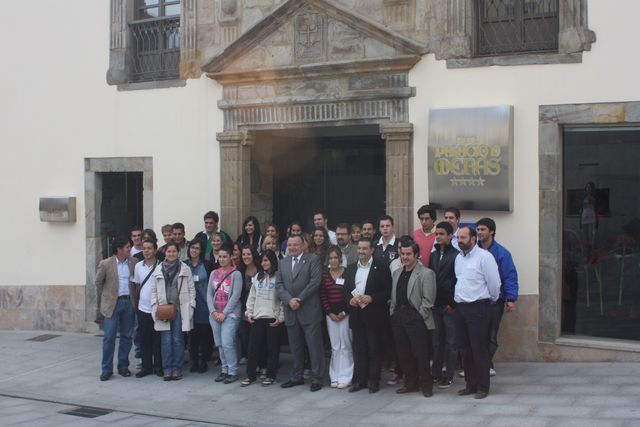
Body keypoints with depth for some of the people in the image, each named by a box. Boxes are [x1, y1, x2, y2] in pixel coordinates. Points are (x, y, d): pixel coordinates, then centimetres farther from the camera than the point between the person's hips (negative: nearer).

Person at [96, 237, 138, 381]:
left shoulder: (133, 262, 2)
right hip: (112, 303, -3)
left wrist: (134, 297, 9)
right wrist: (105, 297, 10)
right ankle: (107, 369, 4)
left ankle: (123, 366, 19)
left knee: (126, 336, 8)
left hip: (128, 303, 3)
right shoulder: (105, 264, -6)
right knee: (109, 337, -3)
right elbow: (98, 282, 7)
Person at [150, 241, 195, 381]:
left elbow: (191, 289, 5)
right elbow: (154, 290, 10)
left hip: (180, 309, -1)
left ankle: (177, 369, 9)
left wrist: (190, 306, -2)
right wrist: (155, 306, 0)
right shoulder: (158, 269, 8)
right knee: (166, 340, 1)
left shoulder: (185, 269, 4)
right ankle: (167, 369, 8)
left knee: (178, 340, 1)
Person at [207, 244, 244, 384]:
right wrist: (213, 311, -4)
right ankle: (224, 370, 19)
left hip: (230, 313, -5)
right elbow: (209, 294, 8)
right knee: (220, 344, 8)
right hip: (215, 314, 5)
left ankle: (232, 372, 0)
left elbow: (235, 296, -10)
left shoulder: (236, 274, -4)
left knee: (227, 343, -11)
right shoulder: (214, 273, 11)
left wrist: (224, 313, -12)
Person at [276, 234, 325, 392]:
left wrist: (299, 299, -13)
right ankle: (297, 376, 22)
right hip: (290, 311, 5)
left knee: (314, 345, -2)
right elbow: (279, 284, 7)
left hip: (309, 310, -5)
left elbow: (315, 281, -10)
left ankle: (316, 378, 5)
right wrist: (289, 300, -9)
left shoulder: (313, 259, -1)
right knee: (295, 346, 12)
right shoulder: (282, 262, 14)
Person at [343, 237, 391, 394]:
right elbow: (346, 290, 14)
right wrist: (350, 299, -6)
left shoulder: (381, 267, -3)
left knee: (374, 349, 3)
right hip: (356, 315, 4)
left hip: (373, 315, -4)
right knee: (358, 349, 8)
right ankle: (359, 379, 16)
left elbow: (387, 291, -7)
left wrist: (371, 298, -18)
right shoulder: (351, 268, 13)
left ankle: (374, 380, 12)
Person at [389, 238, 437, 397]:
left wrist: (419, 317, -11)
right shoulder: (397, 273, 17)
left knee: (421, 354, -3)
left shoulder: (426, 273, -5)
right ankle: (411, 383, 22)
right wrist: (393, 312, 9)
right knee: (404, 353, 10)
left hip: (416, 317, -6)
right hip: (398, 317, 7)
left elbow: (428, 300, -9)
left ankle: (426, 385, 10)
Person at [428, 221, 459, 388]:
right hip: (435, 305, 5)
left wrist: (453, 304, -12)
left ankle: (449, 375, 10)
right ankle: (436, 373, 18)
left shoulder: (456, 255, -8)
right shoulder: (433, 255, 11)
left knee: (451, 342, 3)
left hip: (449, 306, -5)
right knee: (436, 341, 10)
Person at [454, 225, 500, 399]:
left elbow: (494, 283, -8)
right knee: (464, 348, 11)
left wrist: (491, 301, 5)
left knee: (479, 349, -4)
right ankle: (470, 384, 22)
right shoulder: (459, 258, 14)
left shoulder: (484, 256, -10)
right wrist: (458, 299, 17)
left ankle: (483, 387, 6)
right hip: (461, 307, 7)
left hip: (478, 308, -7)